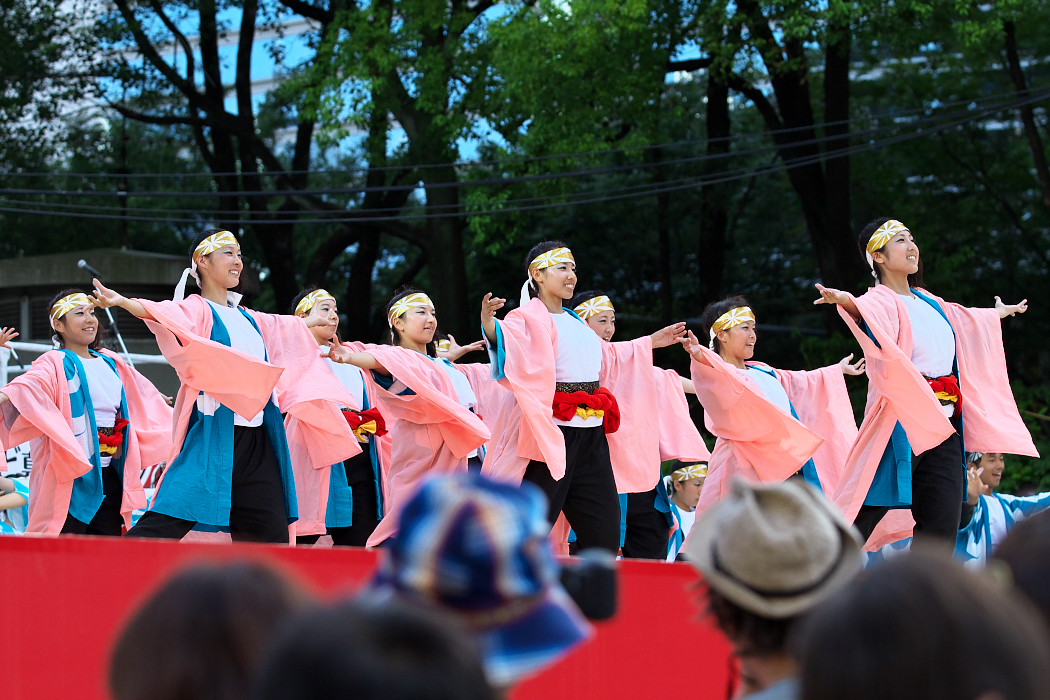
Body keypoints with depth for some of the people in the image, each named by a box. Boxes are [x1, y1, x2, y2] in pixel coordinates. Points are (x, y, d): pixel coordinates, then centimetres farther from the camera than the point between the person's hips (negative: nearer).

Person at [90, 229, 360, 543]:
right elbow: (164, 313, -25)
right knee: (166, 520, -16)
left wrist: (315, 320, 58)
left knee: (272, 533, 4)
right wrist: (121, 302, -44)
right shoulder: (196, 310, -3)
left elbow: (292, 328, 40)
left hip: (259, 441, 7)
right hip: (214, 433, -7)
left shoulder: (249, 319, 19)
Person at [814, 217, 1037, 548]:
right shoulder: (881, 302, -6)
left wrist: (1002, 312, 60)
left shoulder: (928, 302, 19)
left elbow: (970, 319, 41)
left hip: (943, 425, 7)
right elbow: (867, 311, -31)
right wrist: (846, 301, -54)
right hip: (901, 421, -7)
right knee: (861, 520, -10)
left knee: (942, 528, 2)